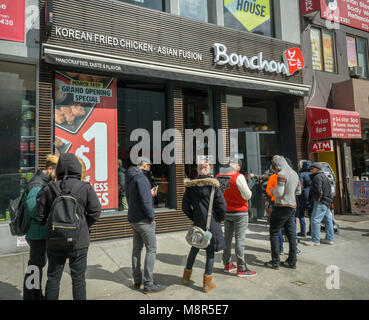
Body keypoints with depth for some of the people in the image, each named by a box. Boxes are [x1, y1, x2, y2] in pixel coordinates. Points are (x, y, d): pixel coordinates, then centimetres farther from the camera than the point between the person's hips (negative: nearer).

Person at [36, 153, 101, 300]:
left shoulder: (49, 189, -3)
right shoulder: (85, 188, -11)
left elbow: (40, 217, 0)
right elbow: (95, 211, -11)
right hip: (78, 242, -2)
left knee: (53, 278, 18)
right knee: (78, 279, 10)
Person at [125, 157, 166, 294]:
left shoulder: (129, 179, 12)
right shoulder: (141, 178, -17)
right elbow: (145, 200, -23)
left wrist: (150, 194, 15)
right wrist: (151, 217, -14)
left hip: (133, 219, 10)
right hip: (143, 220, -10)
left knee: (137, 249, 15)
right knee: (151, 249, -2)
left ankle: (137, 281, 26)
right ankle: (148, 284, 4)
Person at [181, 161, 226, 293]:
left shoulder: (190, 186, -1)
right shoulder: (213, 185, -10)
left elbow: (185, 206, 3)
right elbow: (222, 205, -11)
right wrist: (219, 219, 5)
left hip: (197, 223, 4)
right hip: (212, 223, -3)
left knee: (194, 248, 20)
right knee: (210, 251, 7)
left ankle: (186, 277, 34)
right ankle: (207, 283, 16)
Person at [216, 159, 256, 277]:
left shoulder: (218, 176, 1)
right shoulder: (238, 176, -17)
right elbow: (247, 195, -14)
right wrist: (248, 189, 6)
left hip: (226, 212, 6)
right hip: (240, 212, -6)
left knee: (227, 237, 15)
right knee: (240, 239, 0)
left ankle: (227, 264, 26)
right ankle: (241, 268, 8)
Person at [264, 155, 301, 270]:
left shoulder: (281, 174, -14)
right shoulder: (294, 173, 13)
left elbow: (279, 192, -19)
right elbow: (298, 191, 20)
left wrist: (271, 190, -1)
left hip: (282, 206, -9)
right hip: (292, 206, 9)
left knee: (274, 232, 0)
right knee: (290, 233, 12)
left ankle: (275, 262, 2)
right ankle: (292, 261, 18)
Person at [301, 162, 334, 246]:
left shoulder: (317, 177, -11)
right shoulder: (324, 176, 22)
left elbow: (318, 191, -21)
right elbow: (328, 191, 23)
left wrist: (317, 199, -10)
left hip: (320, 202, -11)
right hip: (327, 202, 11)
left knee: (315, 220, -11)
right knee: (328, 220, 13)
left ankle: (315, 240, -11)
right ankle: (329, 239, 19)